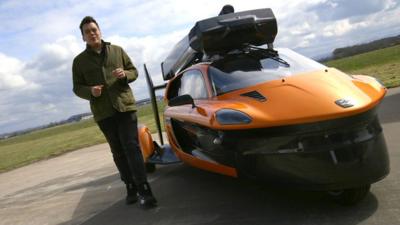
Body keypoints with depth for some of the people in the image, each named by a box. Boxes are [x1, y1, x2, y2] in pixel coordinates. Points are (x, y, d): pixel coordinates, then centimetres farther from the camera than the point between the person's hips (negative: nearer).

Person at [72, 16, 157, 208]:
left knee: (131, 147, -9)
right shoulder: (79, 61, 9)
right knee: (118, 152, 5)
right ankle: (131, 187, 15)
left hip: (125, 105, -1)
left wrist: (125, 74, -10)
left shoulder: (117, 51, 10)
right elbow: (77, 88, 10)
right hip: (103, 112, 1)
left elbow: (134, 71, 14)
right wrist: (90, 91, -12)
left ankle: (143, 190, -9)